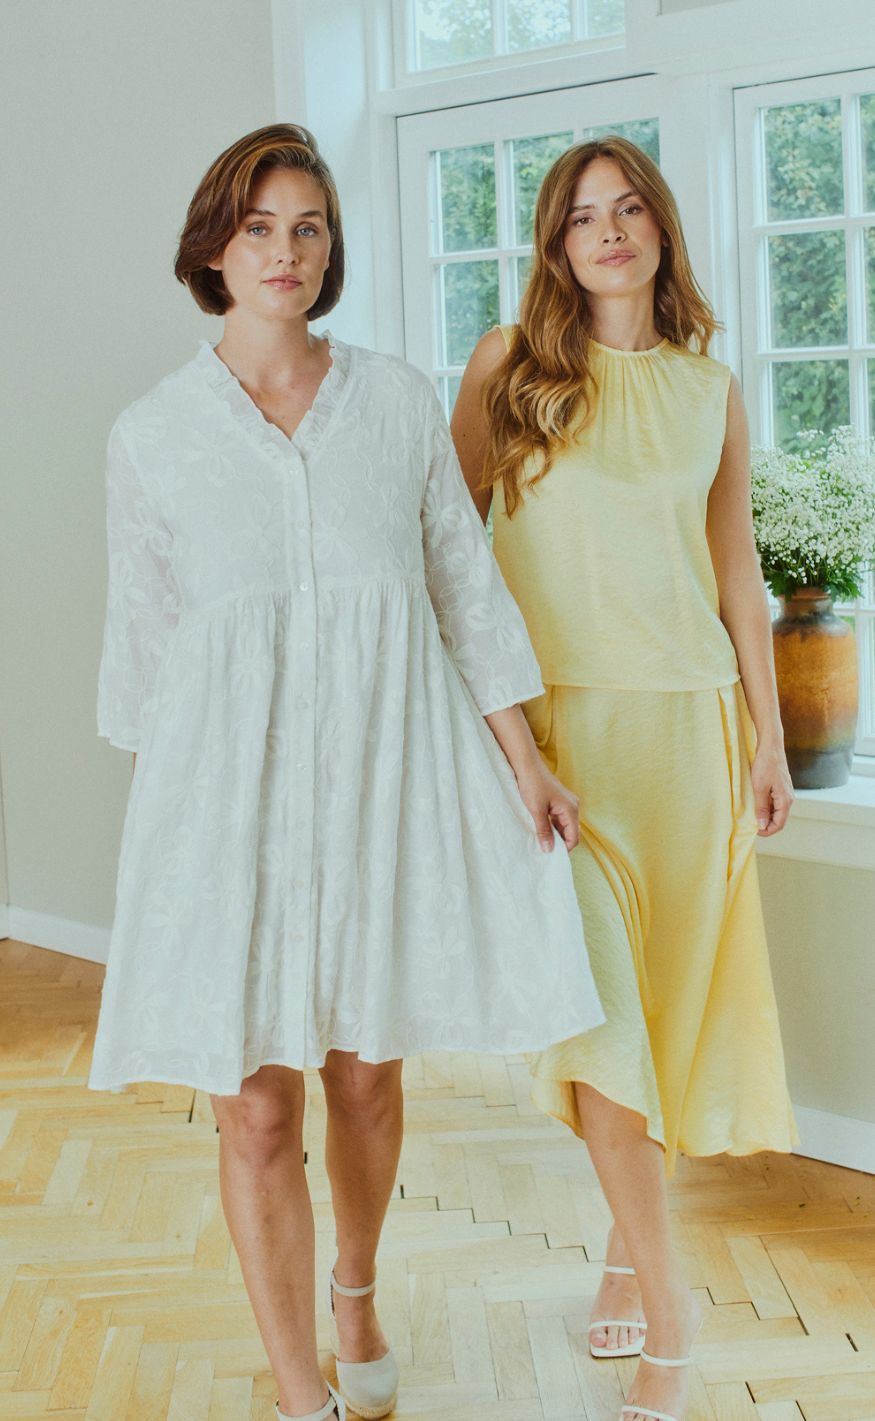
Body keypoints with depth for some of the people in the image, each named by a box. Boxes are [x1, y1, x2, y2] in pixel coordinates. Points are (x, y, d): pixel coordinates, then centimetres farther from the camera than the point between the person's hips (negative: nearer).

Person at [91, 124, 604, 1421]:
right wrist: (164, 806, 8)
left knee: (367, 1072, 11)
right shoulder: (152, 435, 1)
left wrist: (525, 765, 5)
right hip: (234, 783, -1)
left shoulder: (400, 401, 4)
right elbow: (141, 637, 7)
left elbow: (466, 586, 7)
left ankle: (357, 1294, 40)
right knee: (257, 1105, -1)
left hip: (387, 771, 1)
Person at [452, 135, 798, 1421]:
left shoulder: (712, 388, 9)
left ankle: (627, 1242, 25)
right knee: (592, 991, -11)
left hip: (687, 717, 3)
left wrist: (769, 737, 10)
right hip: (556, 717, -2)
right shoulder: (511, 362, 2)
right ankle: (665, 1298, -1)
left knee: (668, 988, 6)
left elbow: (737, 569, 12)